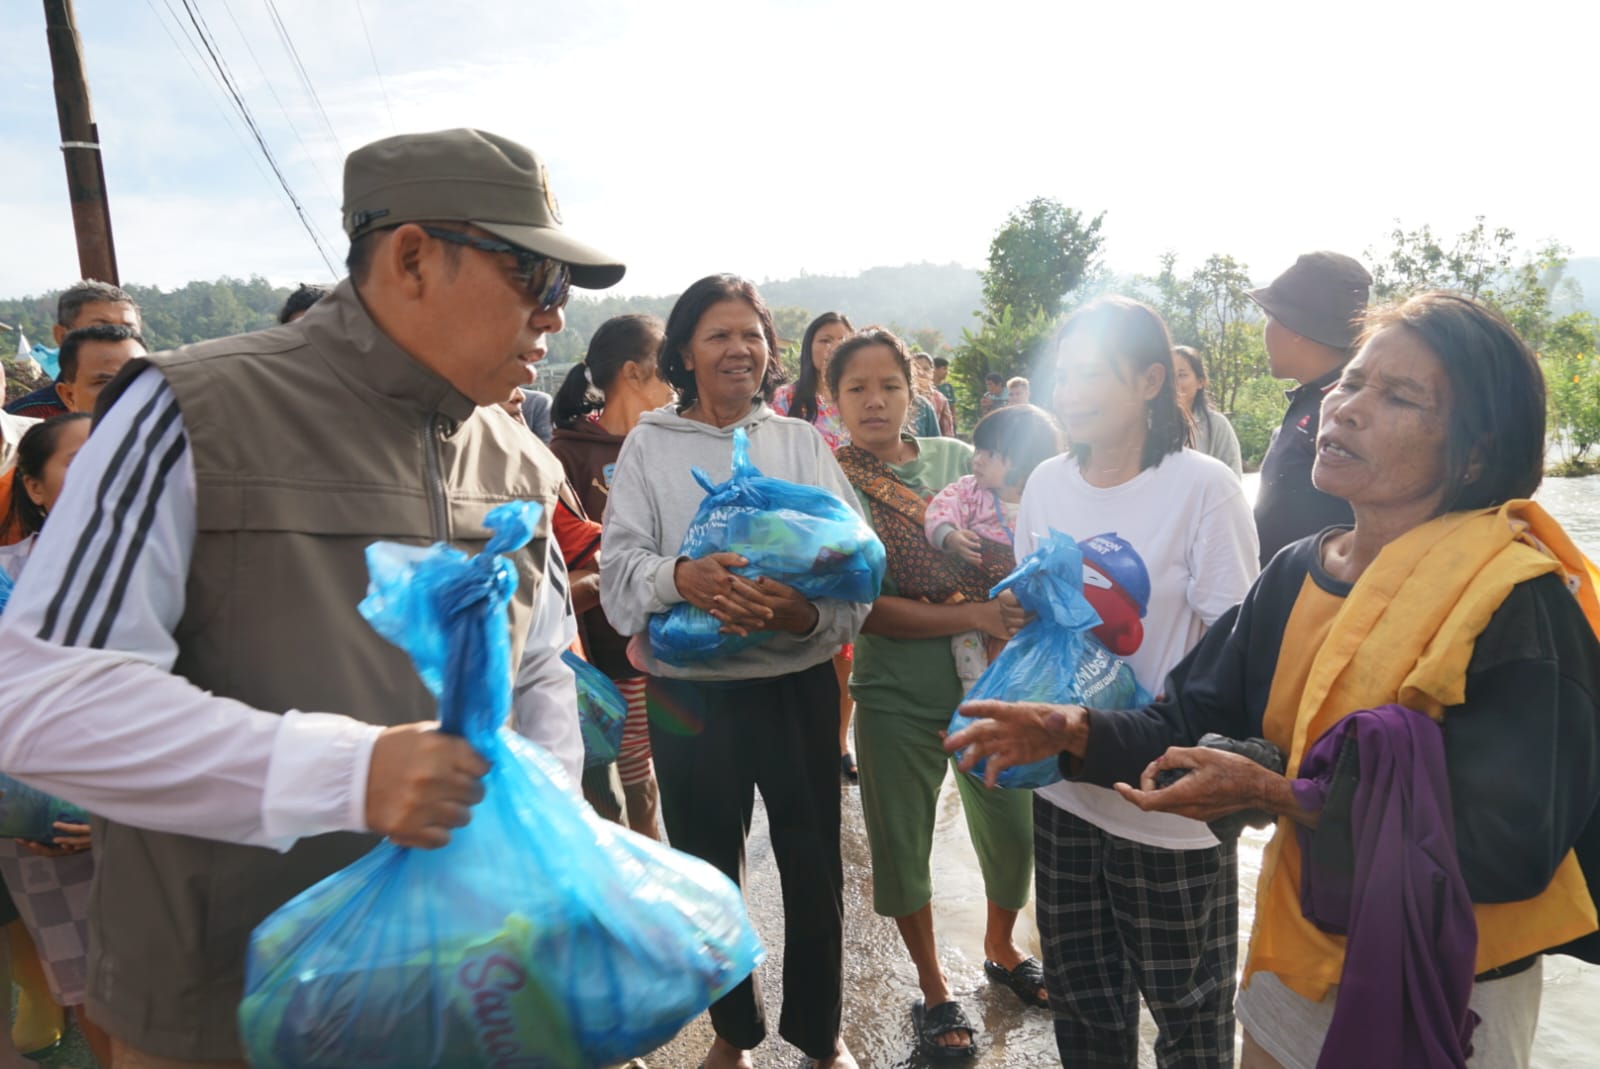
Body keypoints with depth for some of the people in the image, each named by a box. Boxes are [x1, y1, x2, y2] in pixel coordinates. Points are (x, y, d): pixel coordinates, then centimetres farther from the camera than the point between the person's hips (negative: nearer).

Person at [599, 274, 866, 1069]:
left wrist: (807, 613, -26)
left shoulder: (802, 442, 4)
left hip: (797, 684, 0)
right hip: (688, 690, 0)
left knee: (813, 865, 8)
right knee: (707, 867, 15)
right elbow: (619, 565, -7)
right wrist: (682, 578, -28)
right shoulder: (649, 443, 2)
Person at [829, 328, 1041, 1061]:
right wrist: (973, 614, -18)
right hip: (898, 692, -2)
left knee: (1014, 829, 12)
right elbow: (860, 608, -14)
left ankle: (1002, 950, 44)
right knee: (902, 845, 11)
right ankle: (933, 992, 37)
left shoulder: (957, 458, 1)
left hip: (987, 677, 3)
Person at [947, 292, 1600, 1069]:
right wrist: (1078, 733, -21)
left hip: (1444, 1003, -5)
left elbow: (1509, 847, -25)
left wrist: (1274, 797, -28)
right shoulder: (1296, 574, -2)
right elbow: (1188, 723, -1)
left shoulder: (1514, 605, -20)